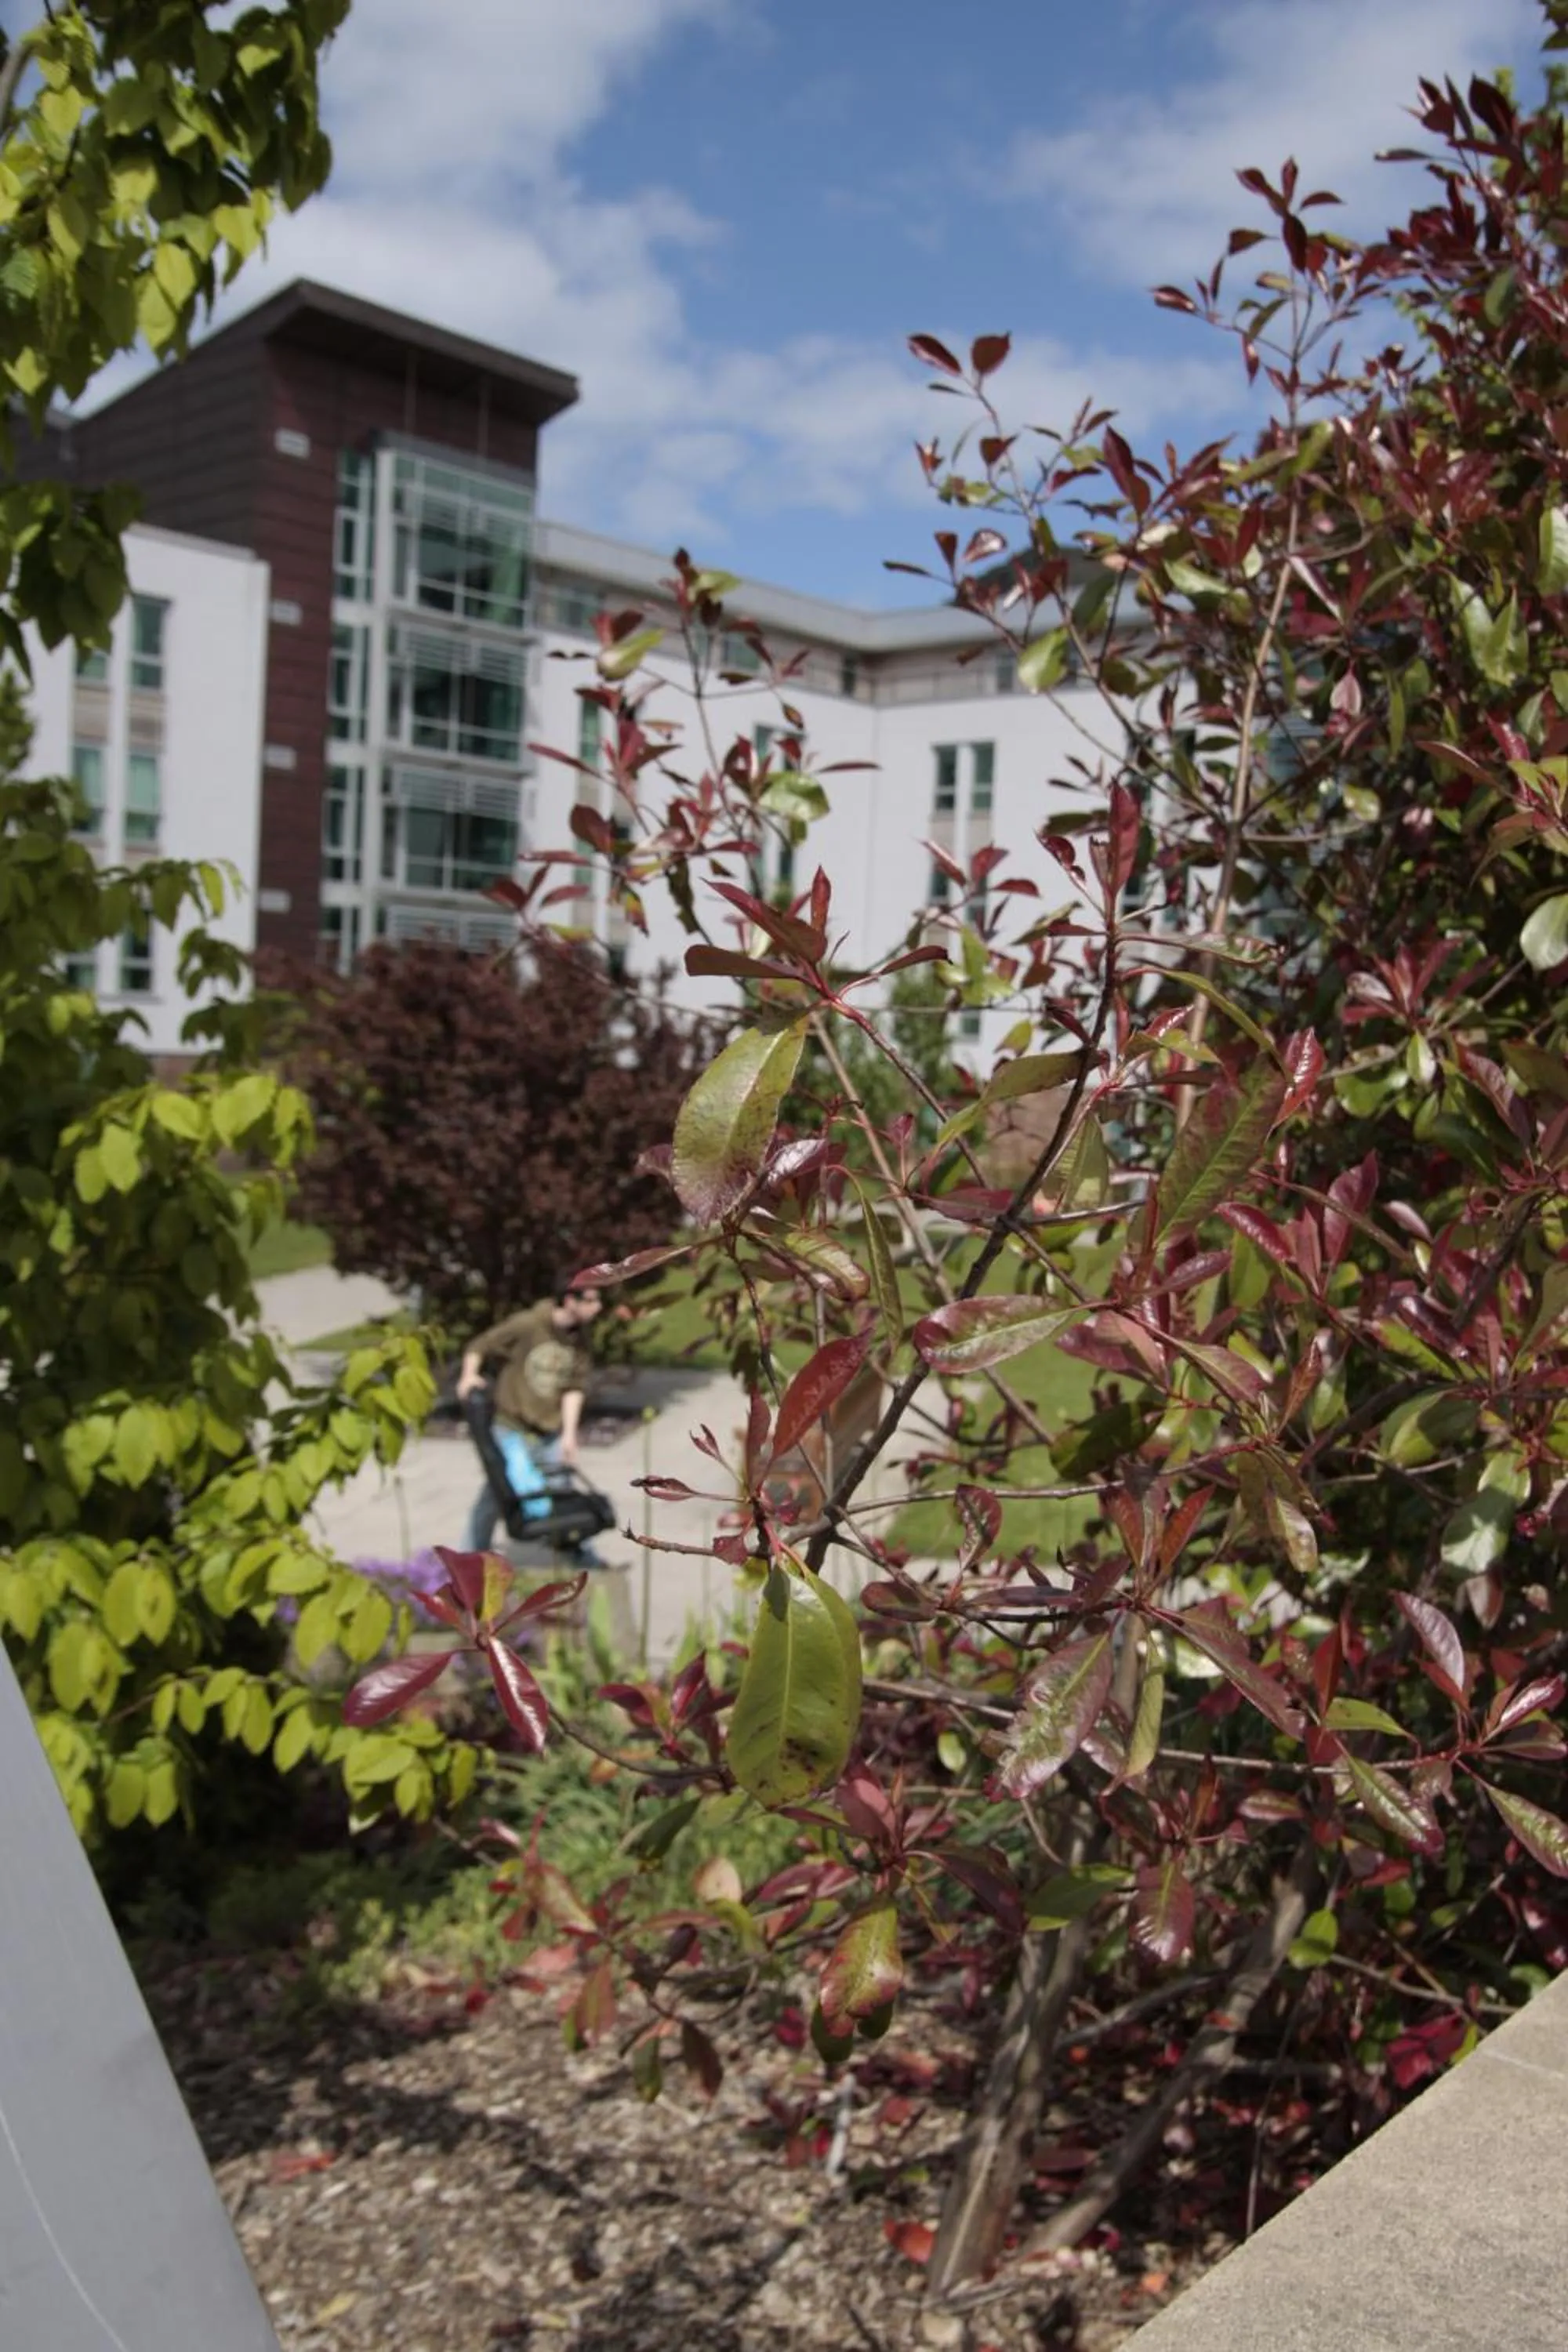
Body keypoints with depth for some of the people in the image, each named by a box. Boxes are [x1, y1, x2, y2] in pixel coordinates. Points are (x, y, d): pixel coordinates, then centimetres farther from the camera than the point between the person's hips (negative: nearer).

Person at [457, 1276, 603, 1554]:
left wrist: (569, 1433, -6)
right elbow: (480, 1346, -7)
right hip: (512, 1429, -5)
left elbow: (574, 1388, 1)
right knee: (494, 1496, -1)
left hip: (551, 1434, 5)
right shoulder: (526, 1325, -18)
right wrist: (469, 1376, -24)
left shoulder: (579, 1339, -1)